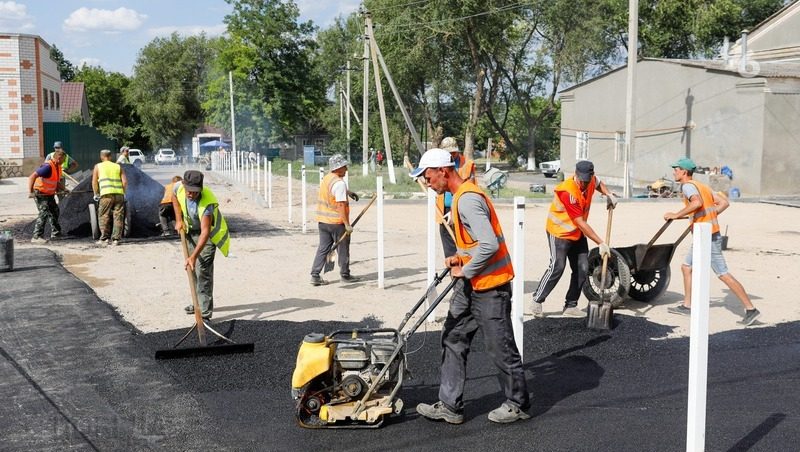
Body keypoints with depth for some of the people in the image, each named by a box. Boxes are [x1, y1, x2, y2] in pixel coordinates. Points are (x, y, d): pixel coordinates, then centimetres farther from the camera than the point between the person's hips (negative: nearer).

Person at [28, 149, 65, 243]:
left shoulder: (58, 166, 4)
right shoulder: (48, 166, -26)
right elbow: (32, 176, -32)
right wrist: (30, 192, -38)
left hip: (49, 193, 10)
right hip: (40, 193, -10)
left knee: (54, 211, 18)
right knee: (44, 213, -16)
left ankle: (55, 234, 32)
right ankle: (36, 237, -15)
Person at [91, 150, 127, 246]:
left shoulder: (98, 166, 14)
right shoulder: (118, 166, 19)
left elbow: (94, 182, 8)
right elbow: (125, 182, 9)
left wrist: (96, 194, 20)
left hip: (106, 194, -2)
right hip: (119, 194, 2)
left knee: (104, 217, 5)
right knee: (118, 217, 4)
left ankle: (104, 239, 2)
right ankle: (115, 239, 1)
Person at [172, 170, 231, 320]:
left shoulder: (207, 203, -40)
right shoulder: (178, 187, -23)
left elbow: (205, 232, -44)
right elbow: (175, 197, 5)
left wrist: (193, 257, -51)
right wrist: (179, 220, -4)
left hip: (208, 233, -7)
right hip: (190, 230, 7)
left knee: (203, 271, -17)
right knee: (192, 269, 16)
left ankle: (205, 312, -16)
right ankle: (199, 303, 34)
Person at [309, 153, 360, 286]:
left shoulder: (326, 178, 9)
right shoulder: (339, 183, -19)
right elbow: (341, 205, -24)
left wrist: (347, 192, 35)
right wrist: (347, 224, -23)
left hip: (322, 220, 8)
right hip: (336, 221, -8)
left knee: (323, 248, 10)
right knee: (343, 249, 8)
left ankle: (315, 275, 5)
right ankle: (345, 275, 20)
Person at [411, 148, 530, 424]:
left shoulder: (467, 200, -22)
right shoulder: (461, 196, 11)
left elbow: (489, 245, -29)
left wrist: (464, 270, -16)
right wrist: (459, 258, 8)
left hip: (490, 286, -10)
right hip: (470, 284, 10)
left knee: (500, 348, 3)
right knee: (453, 340, 10)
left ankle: (518, 405, 21)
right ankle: (450, 406, 16)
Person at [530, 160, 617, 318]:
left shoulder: (591, 181, -8)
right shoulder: (568, 192, -30)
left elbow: (599, 184, 22)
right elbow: (580, 223, -29)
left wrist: (609, 195, 0)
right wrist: (601, 243, -28)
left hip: (578, 234, 8)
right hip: (559, 233, -8)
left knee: (582, 269, 4)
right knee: (557, 267, -15)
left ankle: (570, 306, 14)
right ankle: (537, 301, -1)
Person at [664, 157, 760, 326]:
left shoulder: (688, 186, -12)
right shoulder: (701, 186, 16)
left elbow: (698, 203, -33)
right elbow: (724, 202, 14)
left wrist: (676, 215, -27)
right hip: (703, 237, 10)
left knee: (723, 274, -2)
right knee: (686, 267, 15)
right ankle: (687, 306, 19)